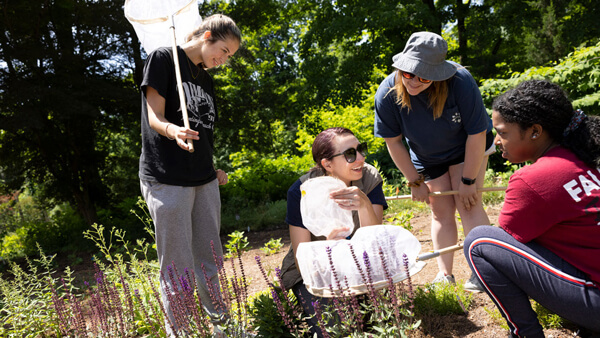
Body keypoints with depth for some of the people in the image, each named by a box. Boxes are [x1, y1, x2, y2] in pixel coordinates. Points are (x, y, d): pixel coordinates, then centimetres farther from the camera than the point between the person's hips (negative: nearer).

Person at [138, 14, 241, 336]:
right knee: (178, 268, -1)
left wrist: (213, 170, 14)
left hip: (204, 180, 7)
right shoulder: (164, 59, -3)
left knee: (210, 260, 14)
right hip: (167, 179, -7)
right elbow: (155, 118, -11)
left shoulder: (206, 78, 19)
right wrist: (174, 131, -31)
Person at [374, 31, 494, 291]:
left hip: (467, 149, -2)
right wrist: (415, 182, -10)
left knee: (467, 204, -15)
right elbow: (393, 142, -15)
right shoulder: (387, 93, -27)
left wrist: (468, 181, -21)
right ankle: (445, 275, 12)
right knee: (441, 213, 5)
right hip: (428, 158, 3)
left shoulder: (460, 81, -34)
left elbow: (477, 134, -25)